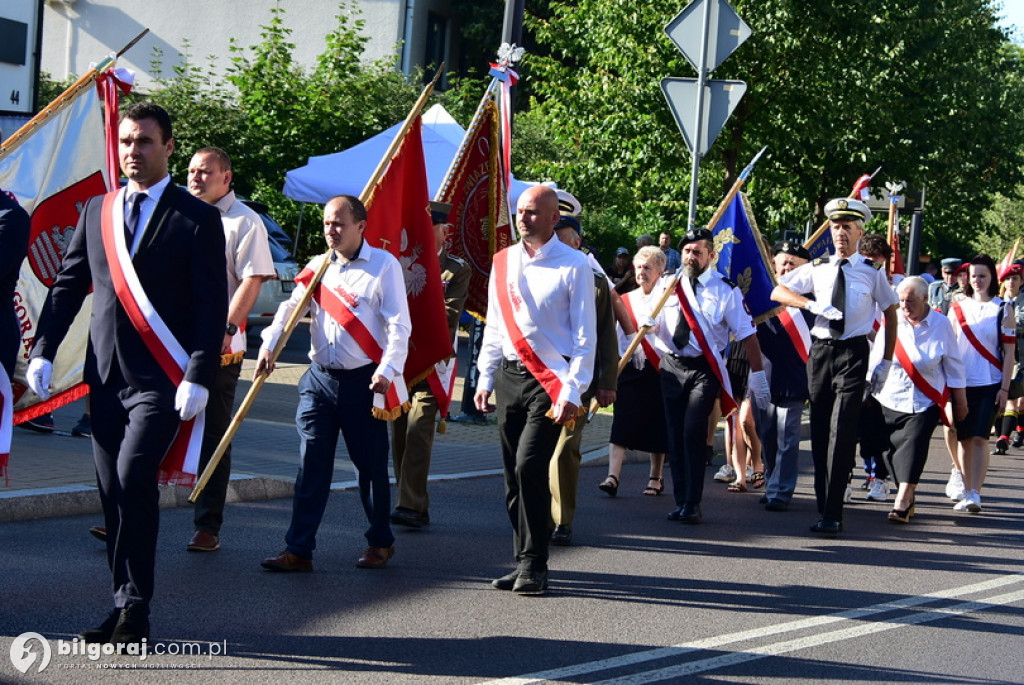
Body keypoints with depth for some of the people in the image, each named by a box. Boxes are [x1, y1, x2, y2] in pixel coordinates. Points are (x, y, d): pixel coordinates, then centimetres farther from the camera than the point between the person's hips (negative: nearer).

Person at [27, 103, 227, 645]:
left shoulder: (196, 218, -2)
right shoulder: (96, 212, 13)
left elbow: (212, 306, -7)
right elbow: (68, 286, 16)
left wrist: (199, 377, -15)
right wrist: (43, 352, 6)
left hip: (161, 381, -5)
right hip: (105, 377, 6)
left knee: (133, 478, -19)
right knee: (114, 493, 7)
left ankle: (133, 608, -12)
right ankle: (126, 608, 15)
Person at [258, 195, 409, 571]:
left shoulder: (384, 265, -3)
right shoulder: (318, 266, 13)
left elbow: (398, 325, -7)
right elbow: (290, 308, 7)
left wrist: (388, 370, -20)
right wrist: (268, 345, -9)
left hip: (364, 381, -4)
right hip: (320, 378, 4)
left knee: (371, 465, 5)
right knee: (311, 465, 0)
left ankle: (381, 542, 21)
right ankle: (299, 549, 0)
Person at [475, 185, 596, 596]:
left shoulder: (573, 266, -5)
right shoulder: (504, 262, 11)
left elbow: (585, 336, -6)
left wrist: (573, 392, -13)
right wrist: (486, 378, 12)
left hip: (550, 378, -6)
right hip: (509, 375, 6)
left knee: (530, 466, -16)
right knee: (514, 473, 7)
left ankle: (534, 565, -7)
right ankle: (525, 562, 16)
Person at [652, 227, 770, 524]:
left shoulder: (725, 290, -4)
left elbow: (746, 332, -5)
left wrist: (757, 374, -9)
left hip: (704, 369, -4)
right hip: (671, 366, 4)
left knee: (693, 433, -16)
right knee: (674, 435, 5)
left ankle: (692, 505, -10)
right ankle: (680, 501, 14)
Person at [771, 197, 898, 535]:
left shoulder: (872, 273, 4)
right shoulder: (817, 269, 9)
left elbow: (891, 314, 12)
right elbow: (777, 292, 6)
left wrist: (886, 362, 5)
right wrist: (812, 304, -11)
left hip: (853, 354, -3)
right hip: (820, 351, 3)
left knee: (841, 432, -13)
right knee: (819, 432, 5)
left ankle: (832, 515, -15)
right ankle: (824, 505, 15)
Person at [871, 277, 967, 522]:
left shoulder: (941, 324, -2)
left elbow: (953, 364, 6)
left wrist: (960, 401, 8)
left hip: (925, 402, -2)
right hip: (890, 399, 2)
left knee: (913, 446, -15)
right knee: (892, 449, -1)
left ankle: (902, 503, -20)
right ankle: (907, 499, 13)